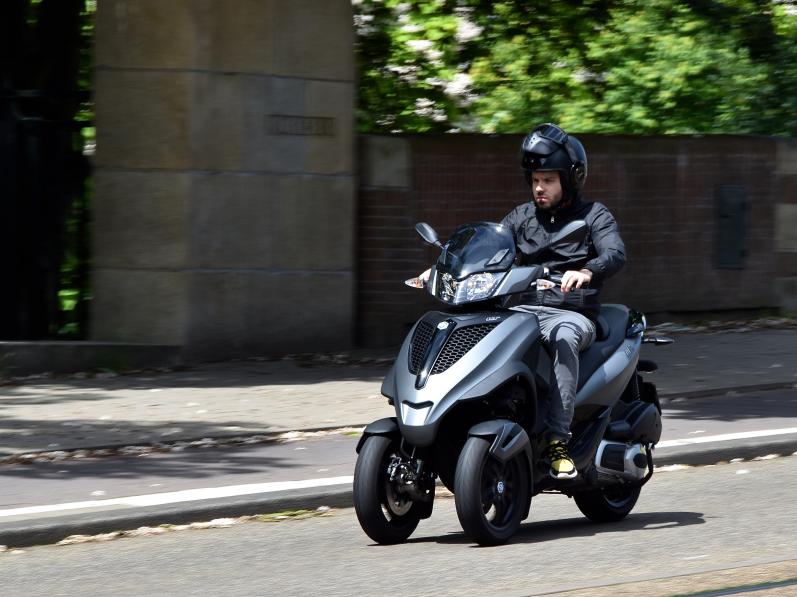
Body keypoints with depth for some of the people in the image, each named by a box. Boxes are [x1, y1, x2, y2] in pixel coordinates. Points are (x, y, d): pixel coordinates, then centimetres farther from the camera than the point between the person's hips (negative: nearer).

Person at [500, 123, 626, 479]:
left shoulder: (594, 216, 4)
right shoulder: (522, 217, 18)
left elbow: (616, 254, -15)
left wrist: (586, 272, -38)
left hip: (572, 313, -4)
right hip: (524, 309, 5)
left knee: (563, 338, -40)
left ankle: (558, 442, -44)